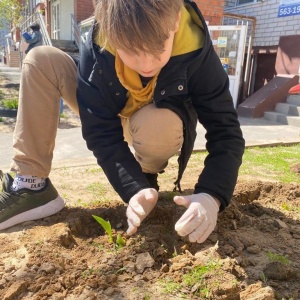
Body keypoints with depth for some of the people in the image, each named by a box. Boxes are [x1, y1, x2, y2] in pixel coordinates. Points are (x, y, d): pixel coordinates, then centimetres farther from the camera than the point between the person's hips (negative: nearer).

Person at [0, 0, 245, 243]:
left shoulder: (197, 53, -31)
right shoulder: (97, 47, -28)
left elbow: (226, 131, -29)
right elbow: (101, 132, -27)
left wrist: (212, 195, -46)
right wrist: (134, 190, -40)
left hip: (161, 127, -1)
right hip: (110, 119, 2)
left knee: (158, 125, -41)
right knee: (41, 60, -16)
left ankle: (147, 174, -3)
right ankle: (31, 187, -17)